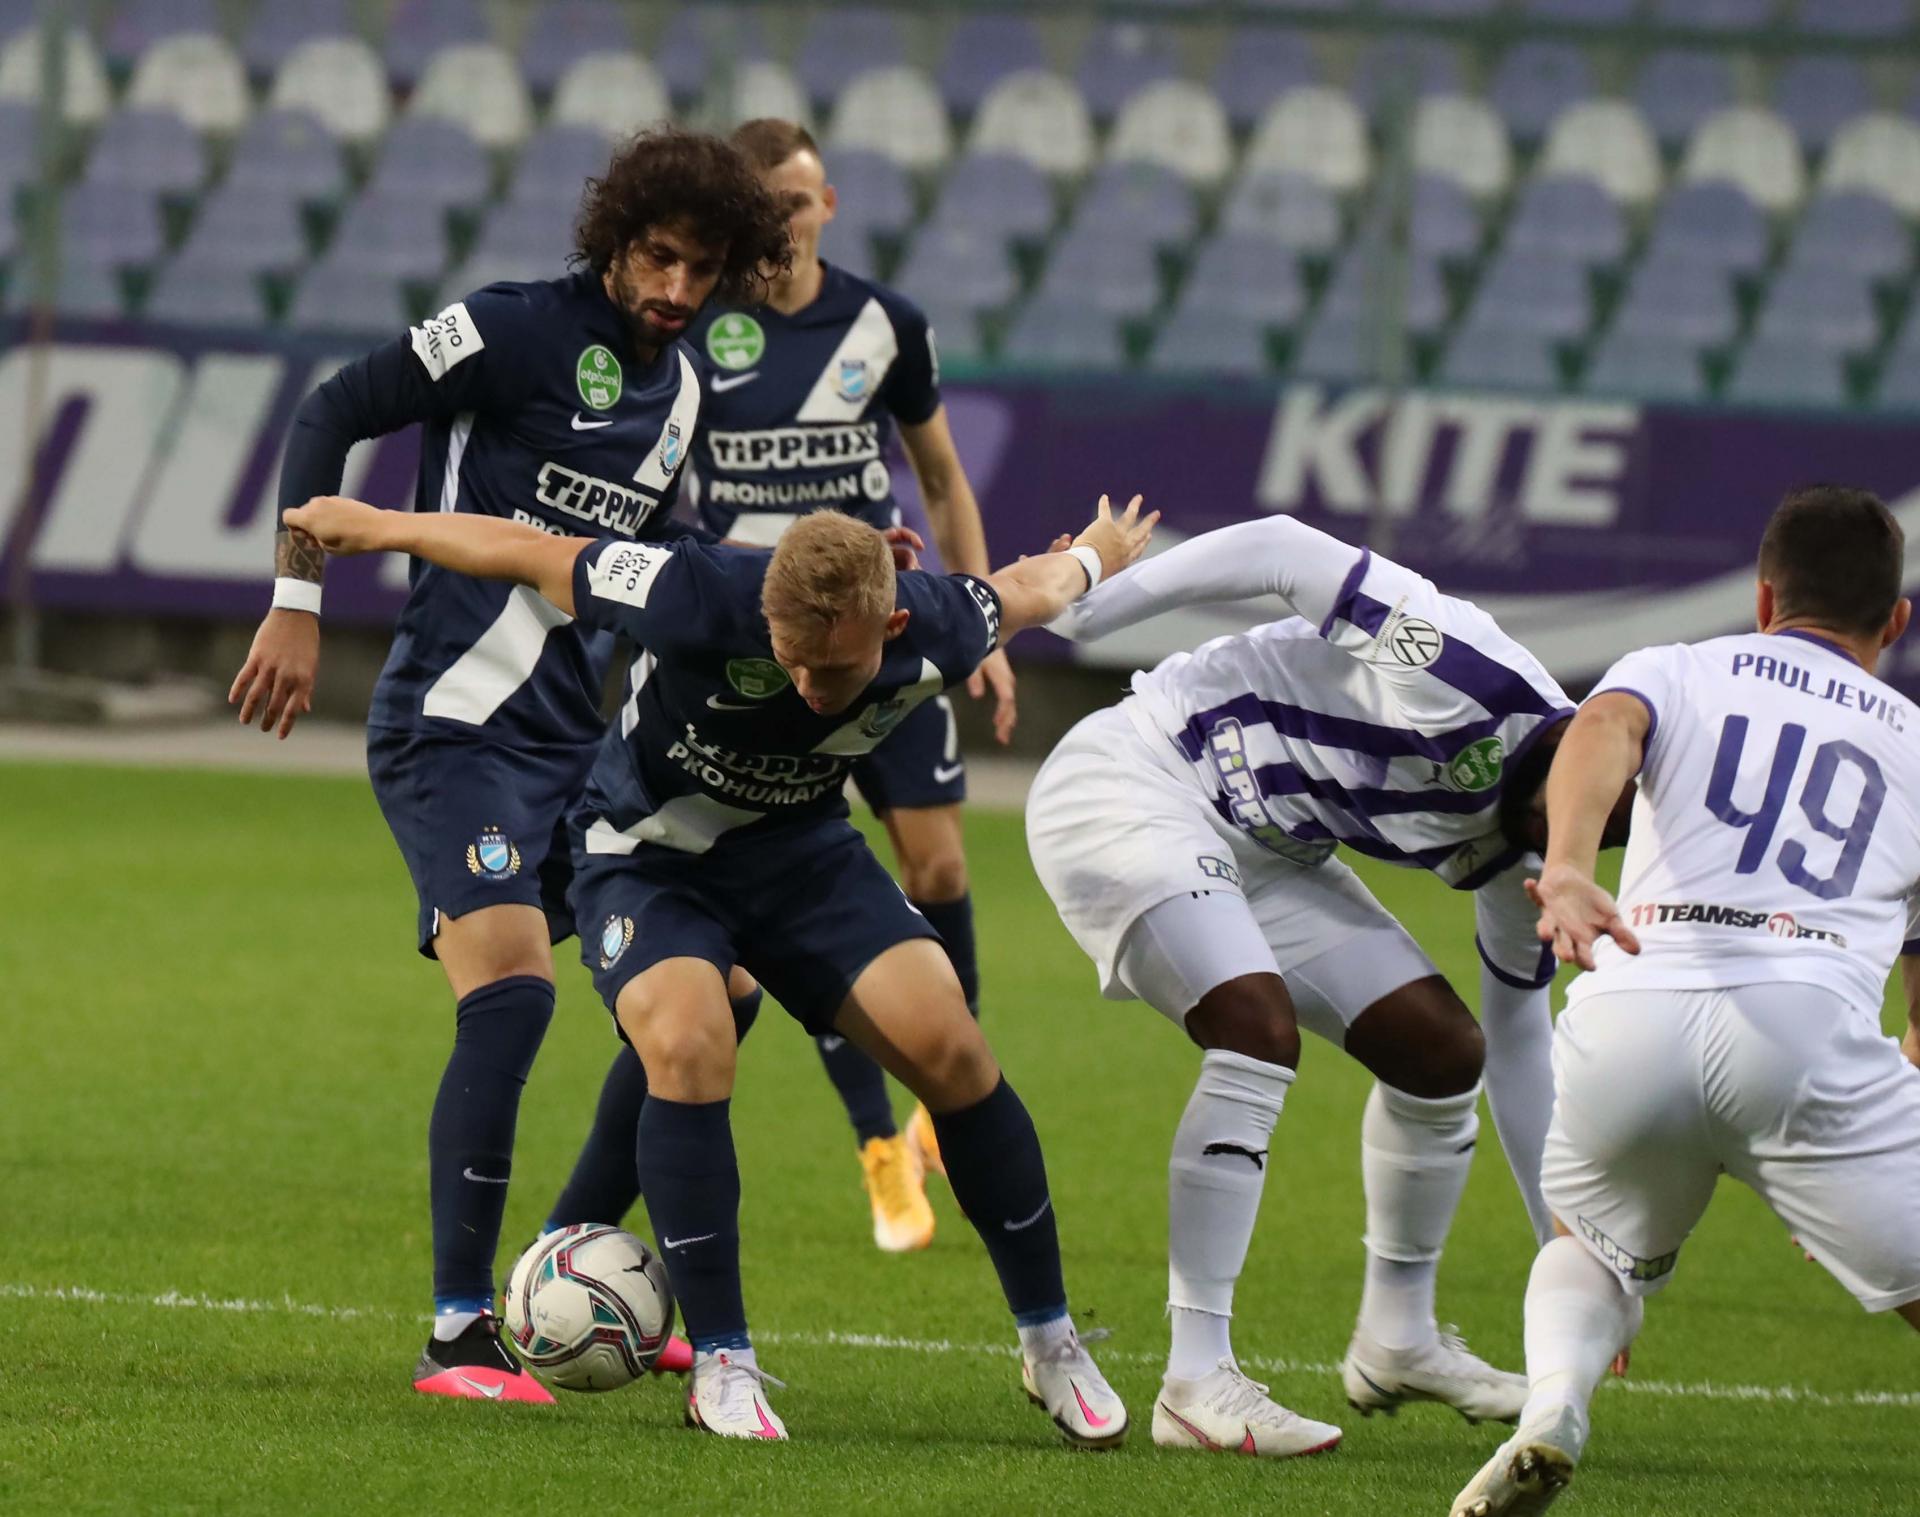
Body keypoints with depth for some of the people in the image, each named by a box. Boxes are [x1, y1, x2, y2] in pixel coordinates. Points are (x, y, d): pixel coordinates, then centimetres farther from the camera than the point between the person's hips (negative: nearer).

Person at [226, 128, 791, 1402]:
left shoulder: (681, 386, 12)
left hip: (577, 741, 8)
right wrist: (297, 606, -12)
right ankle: (459, 1331, -17)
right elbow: (332, 416, -8)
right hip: (455, 728, -8)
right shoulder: (515, 331, -11)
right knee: (511, 987, -23)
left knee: (711, 987, 8)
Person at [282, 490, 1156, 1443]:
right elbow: (531, 557, -21)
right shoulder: (699, 604, -36)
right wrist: (379, 528, -9)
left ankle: (1049, 1343, 4)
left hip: (800, 846, 3)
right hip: (647, 855, -3)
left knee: (947, 1046, -14)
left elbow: (1021, 593, 1)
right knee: (687, 1044, -30)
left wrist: (1093, 558, 23)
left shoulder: (937, 633, -25)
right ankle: (720, 1364, -17)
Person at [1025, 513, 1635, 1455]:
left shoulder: (1518, 859, -1)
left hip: (1261, 848, 9)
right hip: (1134, 783, -9)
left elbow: (1518, 1046, 10)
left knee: (1441, 1049, 6)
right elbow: (1285, 553, -24)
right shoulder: (1472, 678, -28)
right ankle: (1196, 1383, -25)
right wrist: (1078, 607, -21)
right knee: (1259, 1030, -27)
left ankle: (1396, 1338, 26)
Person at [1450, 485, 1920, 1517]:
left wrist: (1568, 868, -19)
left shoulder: (1675, 670, 26)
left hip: (1626, 1017, 1)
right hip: (1810, 1024, -1)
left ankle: (1552, 1413, -3)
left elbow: (1604, 729, -2)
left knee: (1592, 1252, 28)